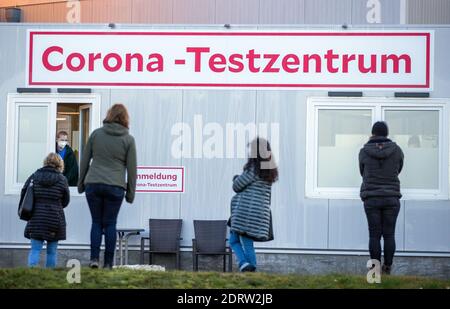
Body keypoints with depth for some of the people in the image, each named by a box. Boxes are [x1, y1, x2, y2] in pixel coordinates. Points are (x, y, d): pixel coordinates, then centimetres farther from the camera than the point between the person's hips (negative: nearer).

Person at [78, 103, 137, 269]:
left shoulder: (96, 134, 5)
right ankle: (108, 263, 5)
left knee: (96, 222, 9)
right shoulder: (128, 139, 1)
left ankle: (94, 257, -3)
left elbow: (84, 161, 9)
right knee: (110, 224, 5)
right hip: (115, 187, -1)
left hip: (93, 184, 1)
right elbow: (131, 168, 2)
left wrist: (81, 183, 18)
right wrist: (130, 193, 9)